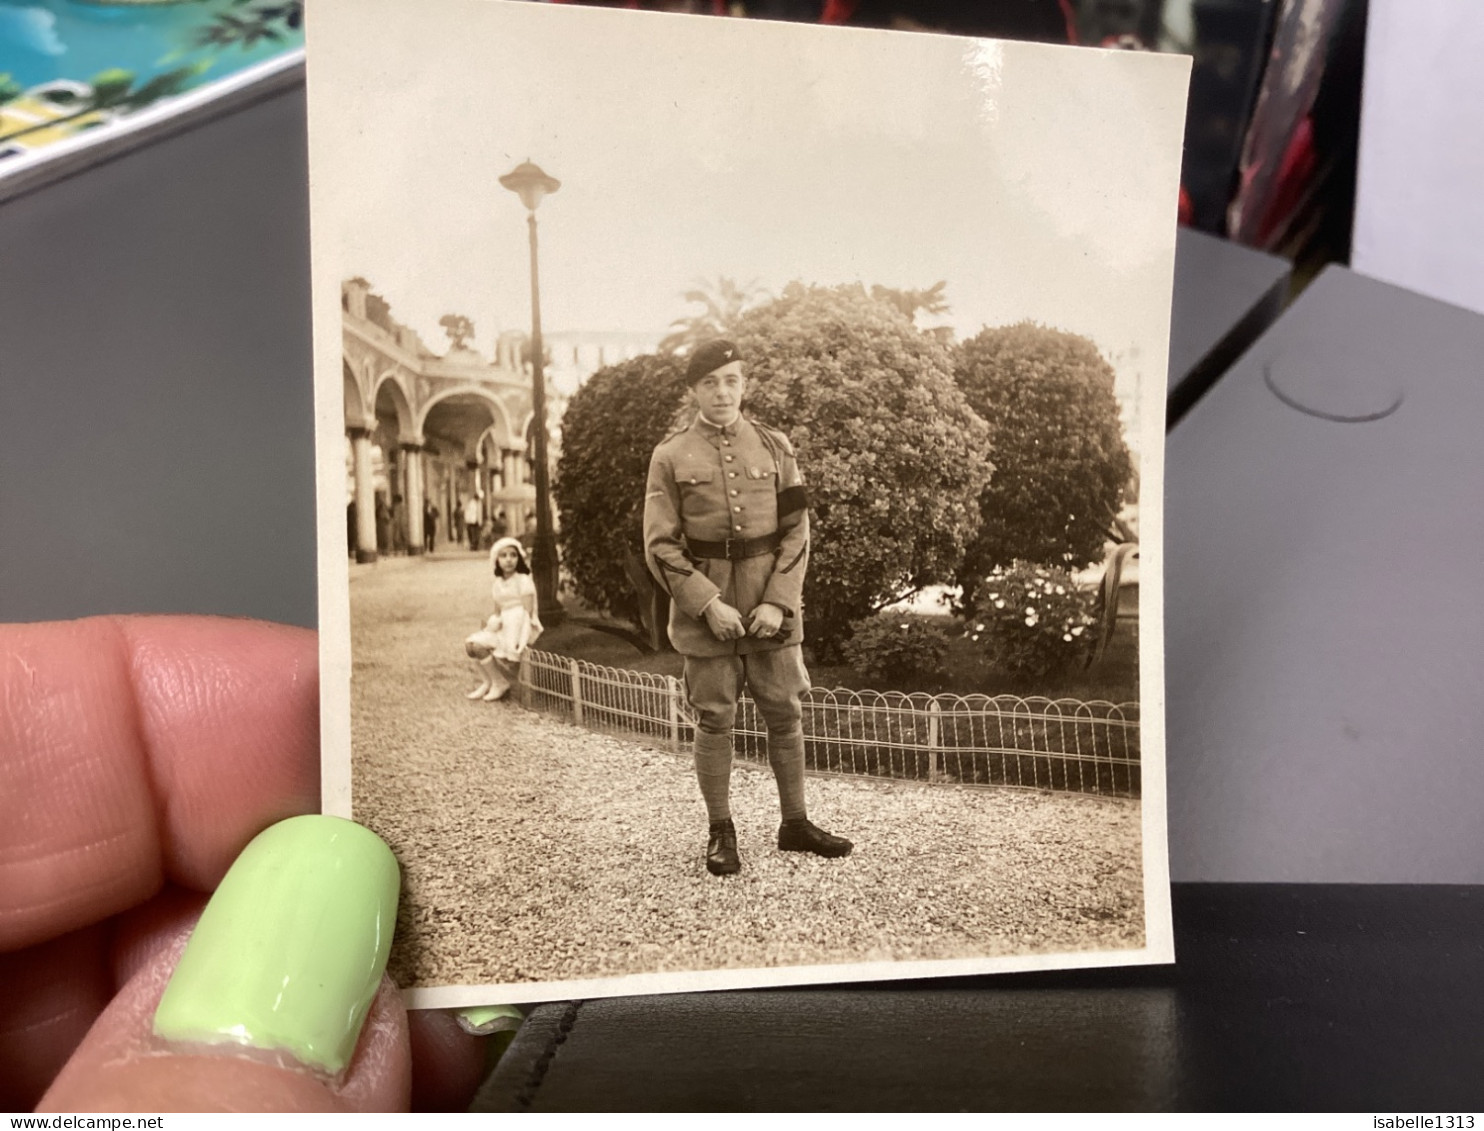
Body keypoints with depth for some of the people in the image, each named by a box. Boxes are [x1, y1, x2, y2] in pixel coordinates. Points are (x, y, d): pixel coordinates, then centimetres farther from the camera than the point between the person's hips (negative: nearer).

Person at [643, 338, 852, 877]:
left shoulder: (775, 447, 4)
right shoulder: (671, 456, -1)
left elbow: (796, 532, 1)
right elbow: (660, 546, -5)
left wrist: (778, 602, -11)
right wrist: (708, 604, -15)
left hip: (772, 606, 2)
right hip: (705, 611, -2)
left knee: (786, 714, 9)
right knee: (715, 721, 5)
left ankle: (795, 823, 25)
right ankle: (721, 833, 19)